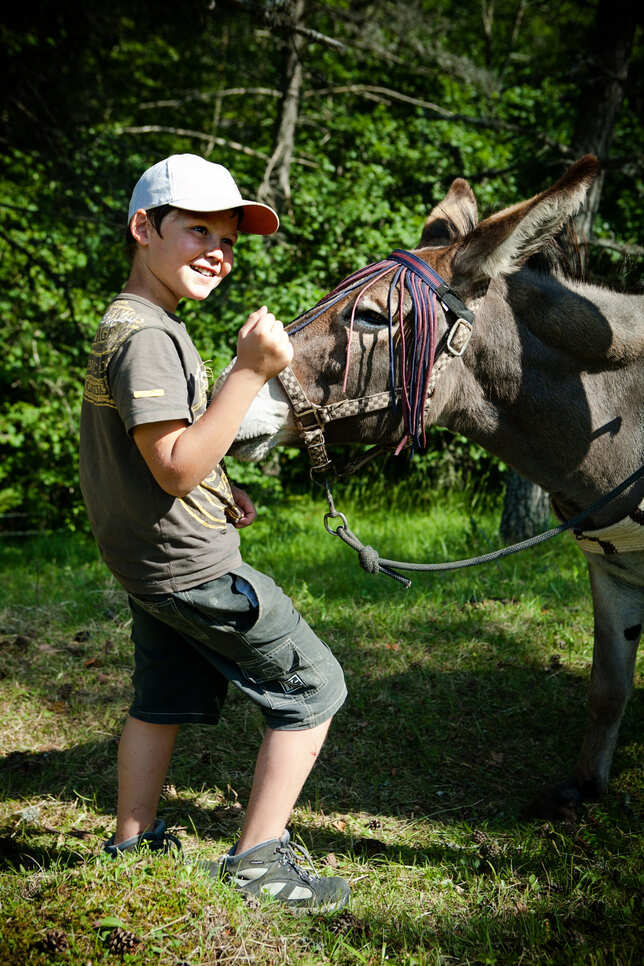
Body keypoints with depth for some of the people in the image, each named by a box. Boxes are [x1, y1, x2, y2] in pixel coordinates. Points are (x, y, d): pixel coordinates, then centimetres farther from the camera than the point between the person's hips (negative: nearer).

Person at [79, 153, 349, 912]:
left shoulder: (127, 324, 12)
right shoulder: (146, 337, -22)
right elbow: (177, 466, -29)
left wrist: (217, 491, 16)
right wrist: (251, 372, -32)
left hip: (147, 564, 10)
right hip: (192, 565, -10)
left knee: (160, 699, 22)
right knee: (312, 687, 0)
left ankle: (131, 845, 33)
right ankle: (258, 859, 6)